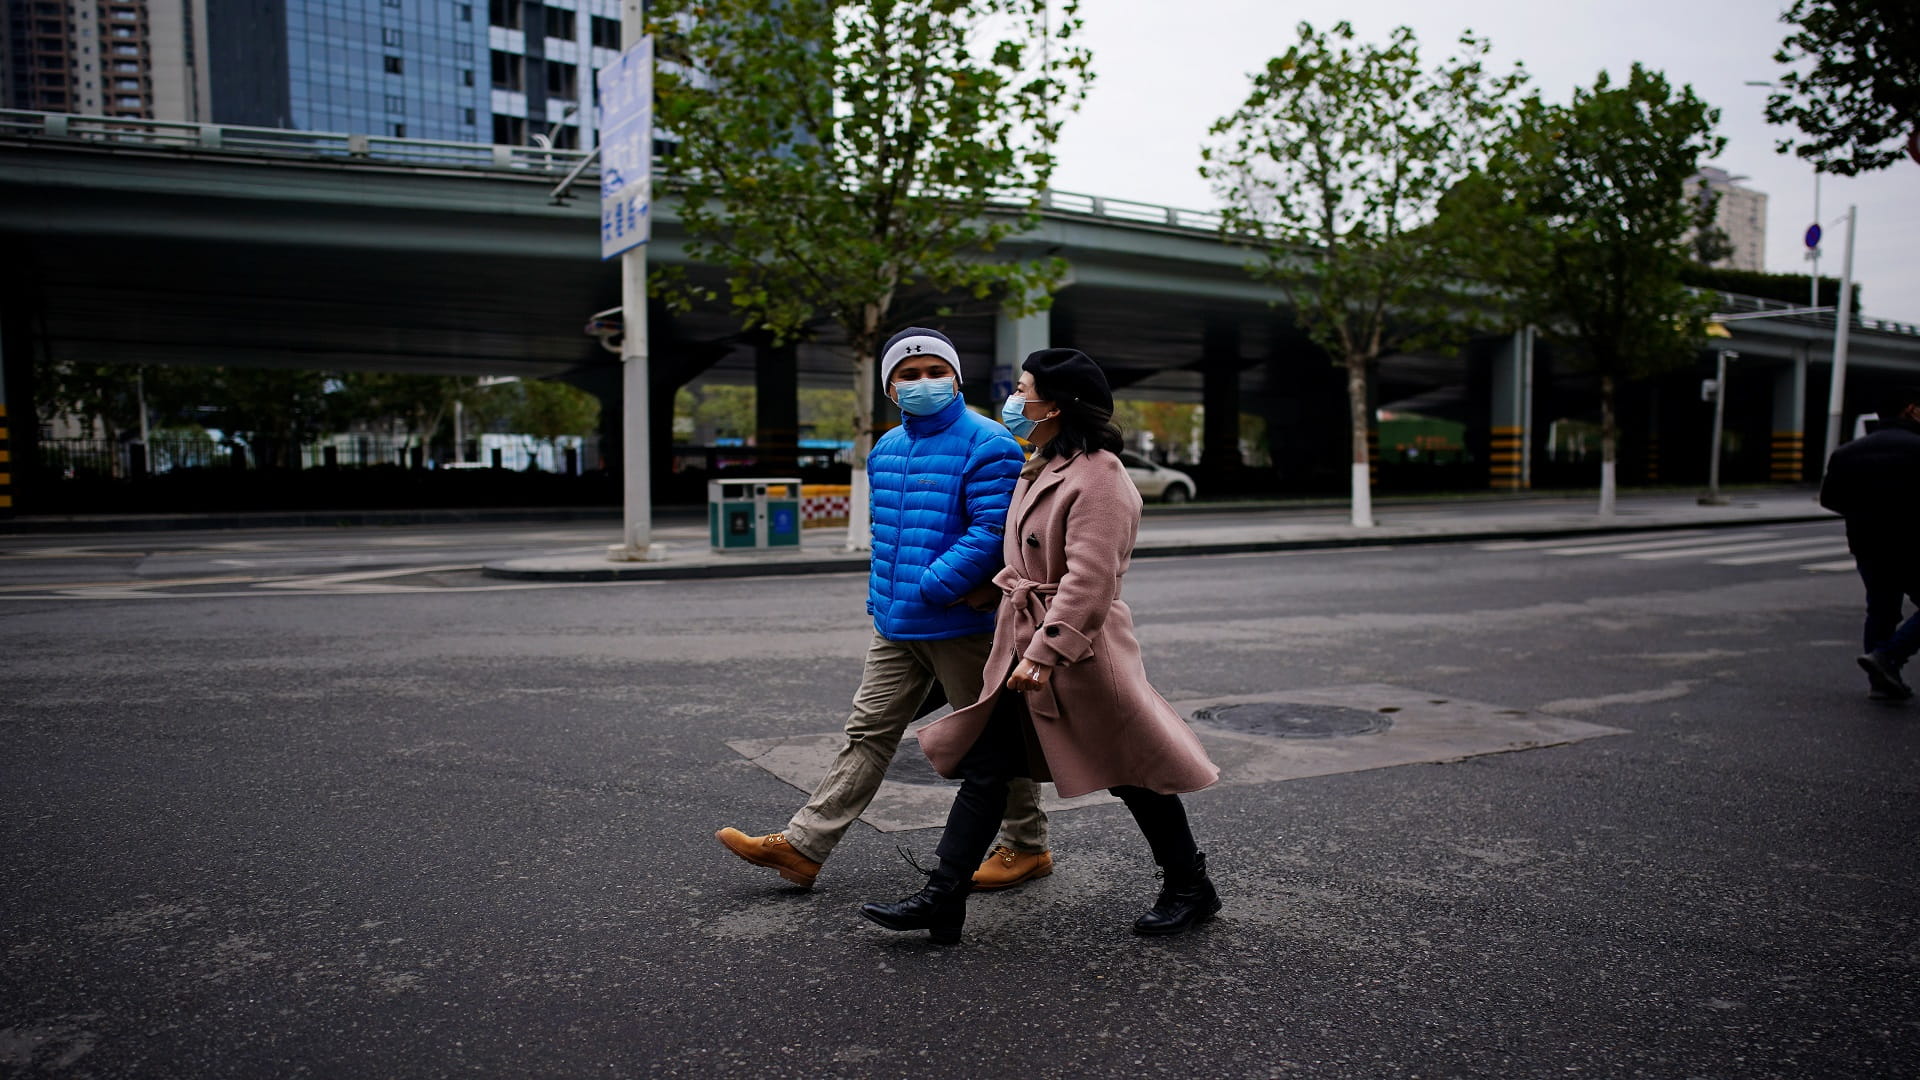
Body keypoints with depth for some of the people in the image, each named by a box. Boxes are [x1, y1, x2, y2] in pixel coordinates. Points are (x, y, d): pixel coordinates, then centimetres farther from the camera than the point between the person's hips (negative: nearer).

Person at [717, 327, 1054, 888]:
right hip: (895, 630, 7)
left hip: (961, 626, -7)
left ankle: (1028, 847, 26)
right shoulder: (885, 450, 12)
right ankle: (803, 845, 15)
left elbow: (992, 532, -22)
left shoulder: (986, 445, -12)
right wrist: (882, 597, 10)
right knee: (868, 732, 10)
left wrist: (928, 589, -22)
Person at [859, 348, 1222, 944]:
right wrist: (1023, 646, 23)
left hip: (1078, 651, -9)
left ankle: (1190, 888, 27)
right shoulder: (1043, 471, 13)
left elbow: (1089, 580, -25)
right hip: (1025, 645, 9)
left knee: (1132, 772, 7)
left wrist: (1045, 653, -28)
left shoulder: (1098, 477, -17)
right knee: (984, 767, 6)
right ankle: (942, 899, 11)